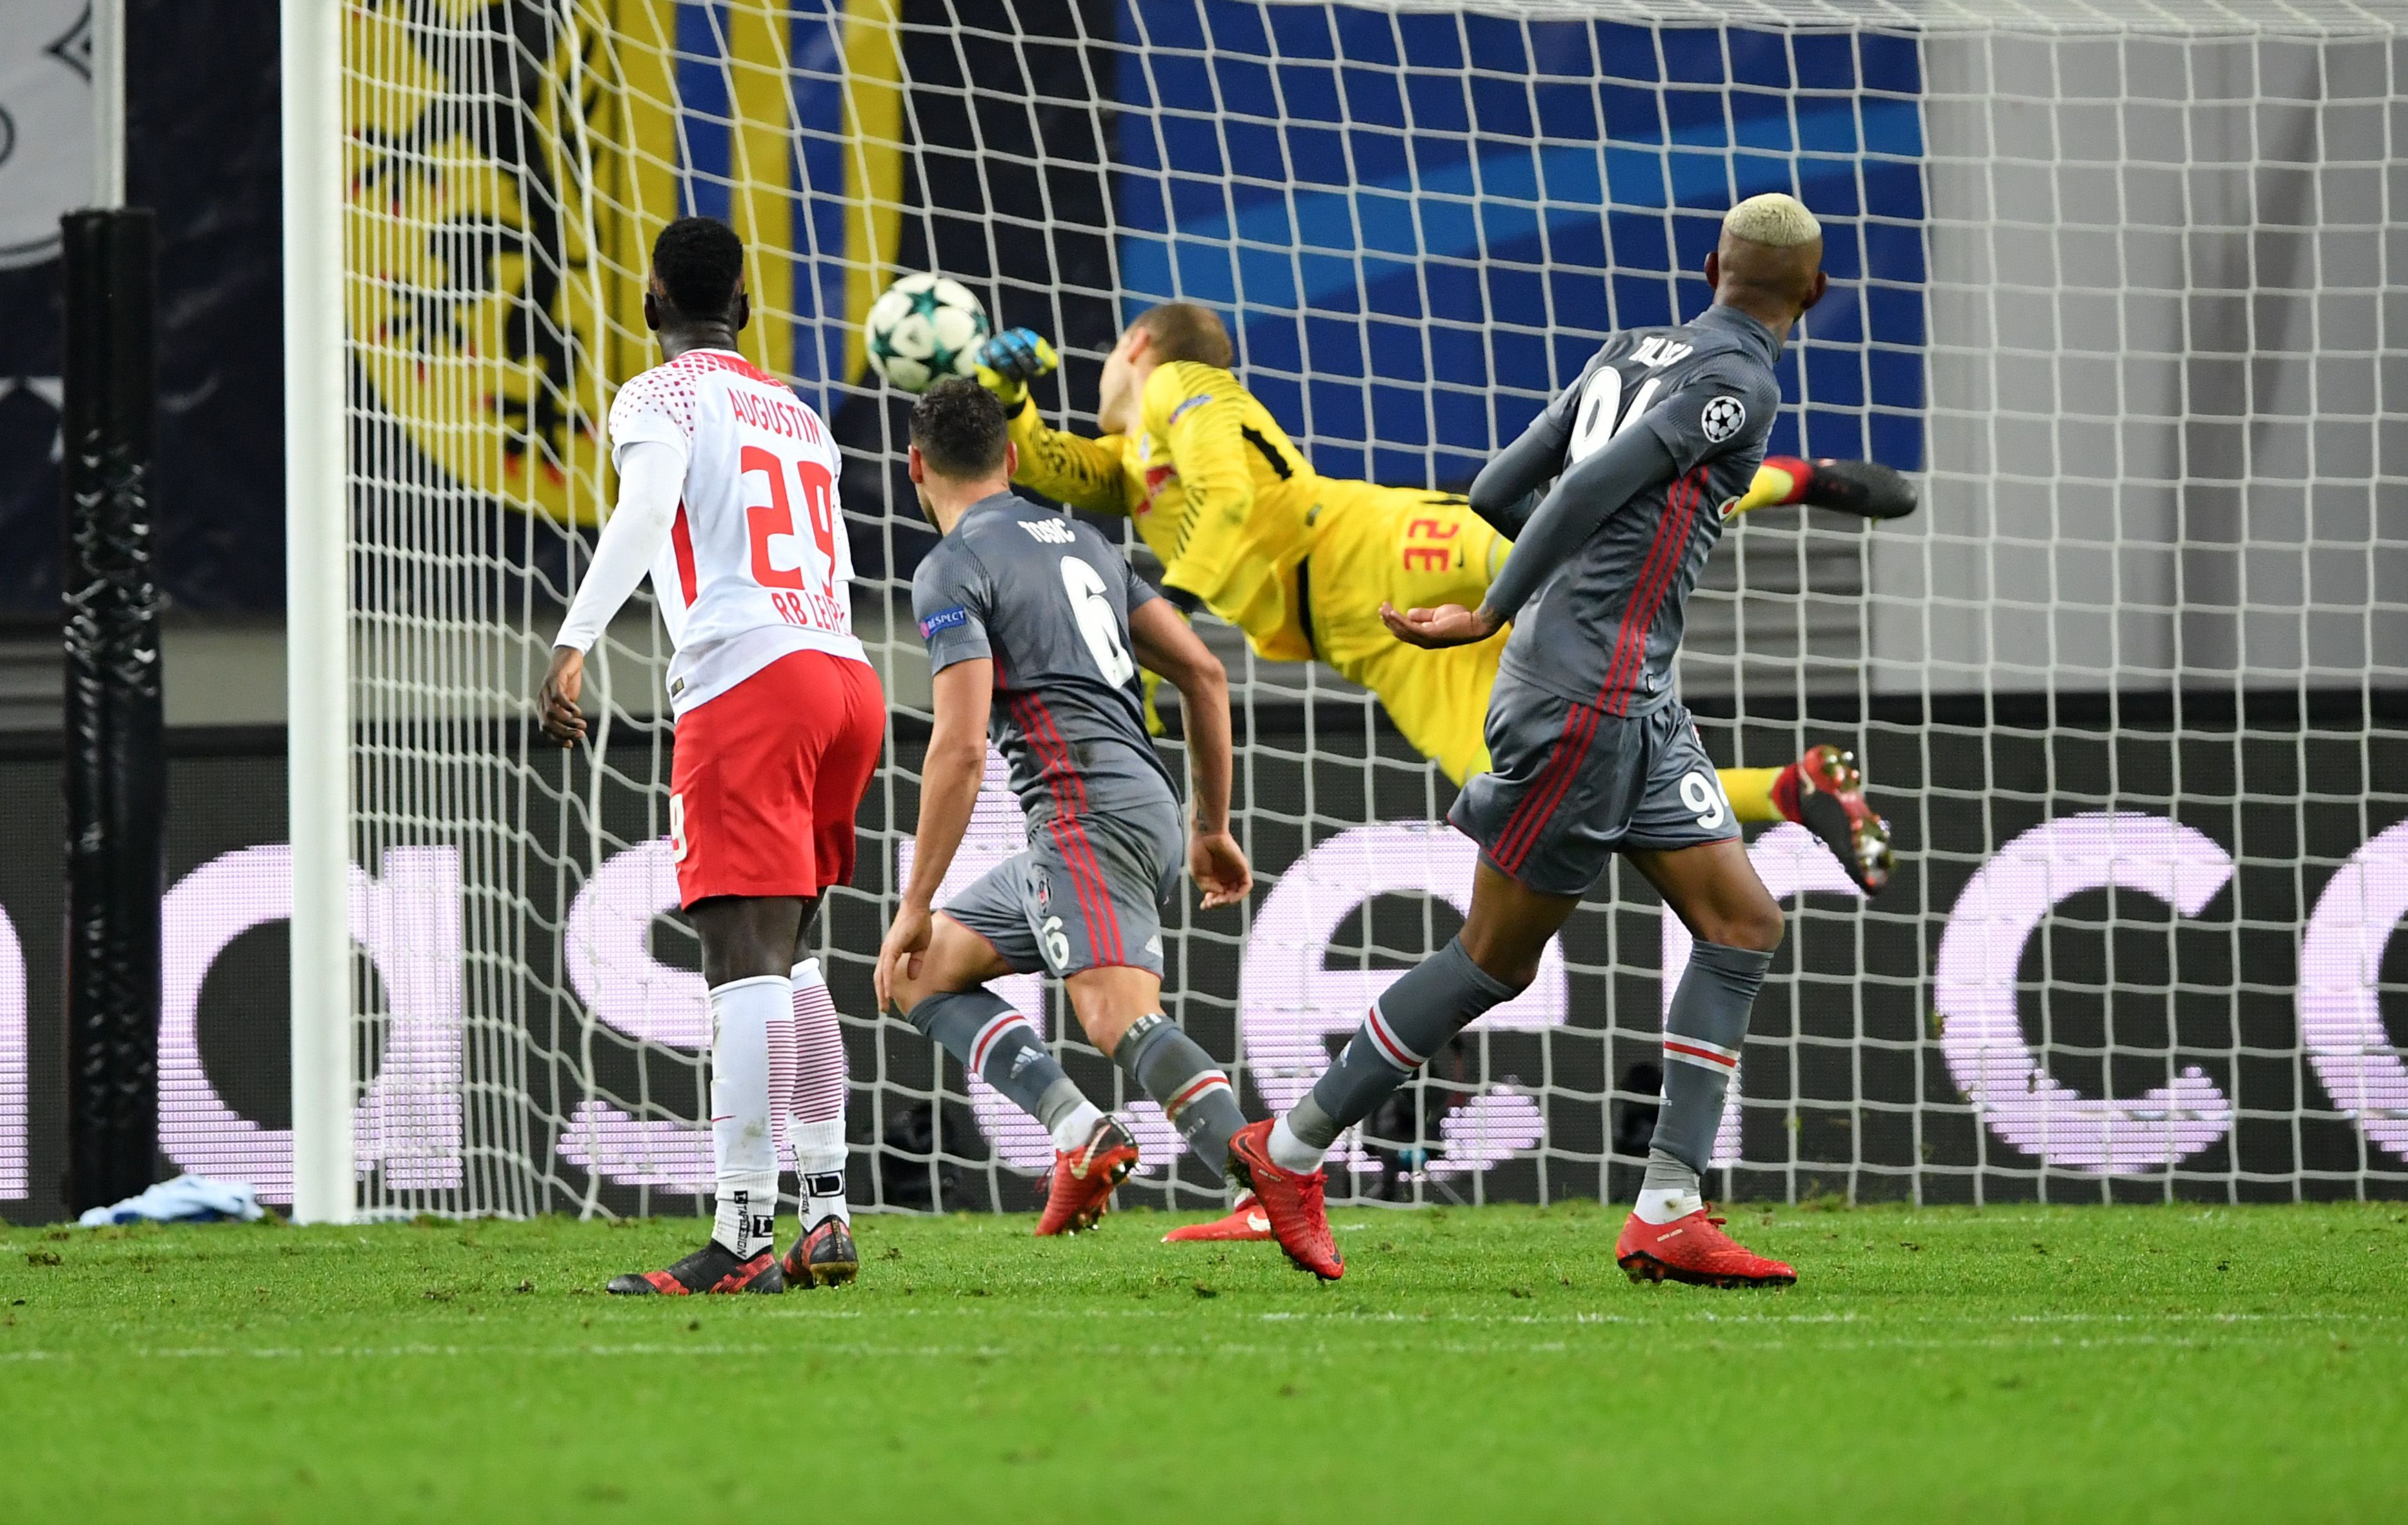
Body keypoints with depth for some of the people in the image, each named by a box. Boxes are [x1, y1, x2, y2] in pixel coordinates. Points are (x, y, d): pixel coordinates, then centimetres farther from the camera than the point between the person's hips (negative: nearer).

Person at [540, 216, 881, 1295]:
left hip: (746, 680, -7)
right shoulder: (799, 417, 25)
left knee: (745, 959, -13)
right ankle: (826, 1215, 15)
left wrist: (572, 647, -25)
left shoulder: (661, 399, 3)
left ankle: (745, 1238, -19)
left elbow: (645, 514, -16)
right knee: (786, 957, 19)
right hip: (847, 676, 7)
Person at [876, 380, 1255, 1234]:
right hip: (1152, 810, 9)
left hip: (1086, 811, -9)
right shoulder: (1083, 543, 23)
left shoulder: (953, 570, -2)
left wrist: (916, 904, -6)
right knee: (923, 972, 15)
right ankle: (1078, 1133, -8)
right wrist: (1213, 826, 27)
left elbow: (962, 747, -11)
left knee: (1124, 1018, -25)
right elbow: (1202, 672, 21)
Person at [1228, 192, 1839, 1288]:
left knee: (1742, 926, 3)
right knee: (1496, 960, -1)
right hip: (1588, 693, -9)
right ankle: (1291, 1152, 10)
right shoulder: (1741, 383, -10)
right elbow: (1593, 489, -16)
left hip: (1635, 706, 9)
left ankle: (1666, 1215, -4)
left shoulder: (1632, 353, 14)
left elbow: (1507, 479, 16)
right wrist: (1493, 618, -11)